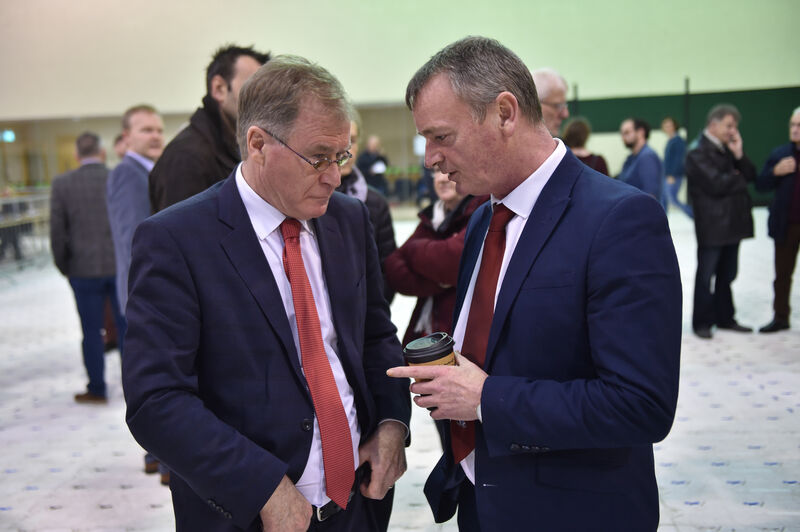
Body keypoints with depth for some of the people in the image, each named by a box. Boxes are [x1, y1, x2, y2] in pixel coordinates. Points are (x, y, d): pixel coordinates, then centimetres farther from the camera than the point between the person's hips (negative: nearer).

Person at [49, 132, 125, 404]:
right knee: (126, 326, 10)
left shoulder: (62, 184, -5)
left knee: (91, 330, 8)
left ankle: (97, 389, 17)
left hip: (84, 269, 0)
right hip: (122, 265, 1)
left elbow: (57, 231, -3)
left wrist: (63, 266, 9)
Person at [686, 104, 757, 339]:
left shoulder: (728, 150, 14)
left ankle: (725, 318, 25)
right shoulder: (698, 154, -11)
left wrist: (739, 154, -6)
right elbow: (717, 184, -21)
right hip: (711, 226, -7)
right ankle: (702, 322, 12)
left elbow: (751, 176, 9)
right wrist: (739, 178, -4)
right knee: (706, 276, 3)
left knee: (727, 275, 14)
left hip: (733, 223, 7)